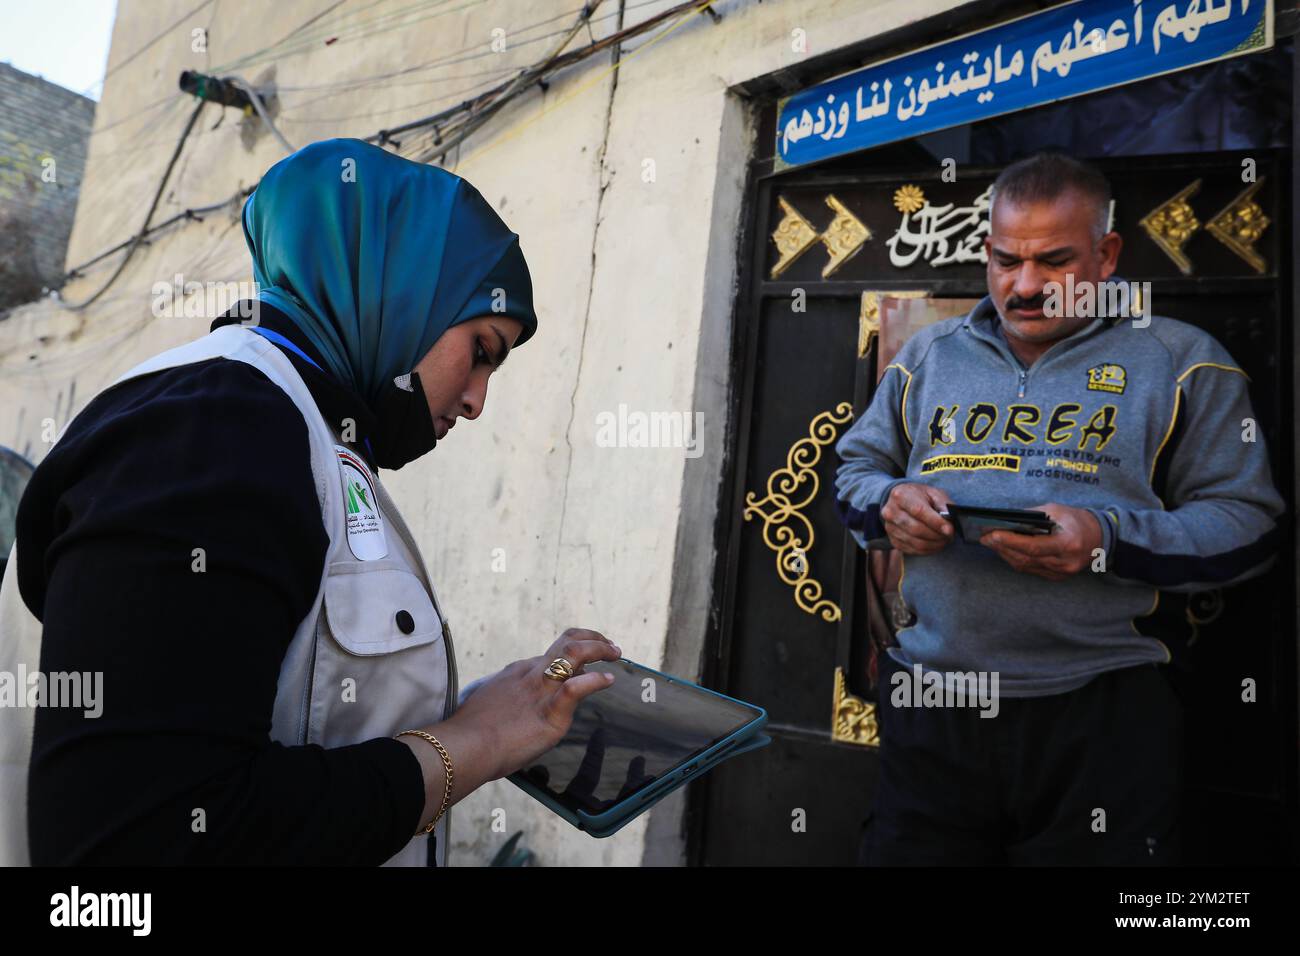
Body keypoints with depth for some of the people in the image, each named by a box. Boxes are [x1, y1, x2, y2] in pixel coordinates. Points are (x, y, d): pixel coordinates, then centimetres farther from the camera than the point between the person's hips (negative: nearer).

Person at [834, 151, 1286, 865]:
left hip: (1102, 716, -2)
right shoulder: (929, 354, 12)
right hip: (929, 699, 3)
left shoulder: (1181, 363, 3)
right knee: (906, 850, 13)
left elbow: (1249, 519, 0)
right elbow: (854, 468, 17)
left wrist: (1109, 539, -18)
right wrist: (888, 504, -6)